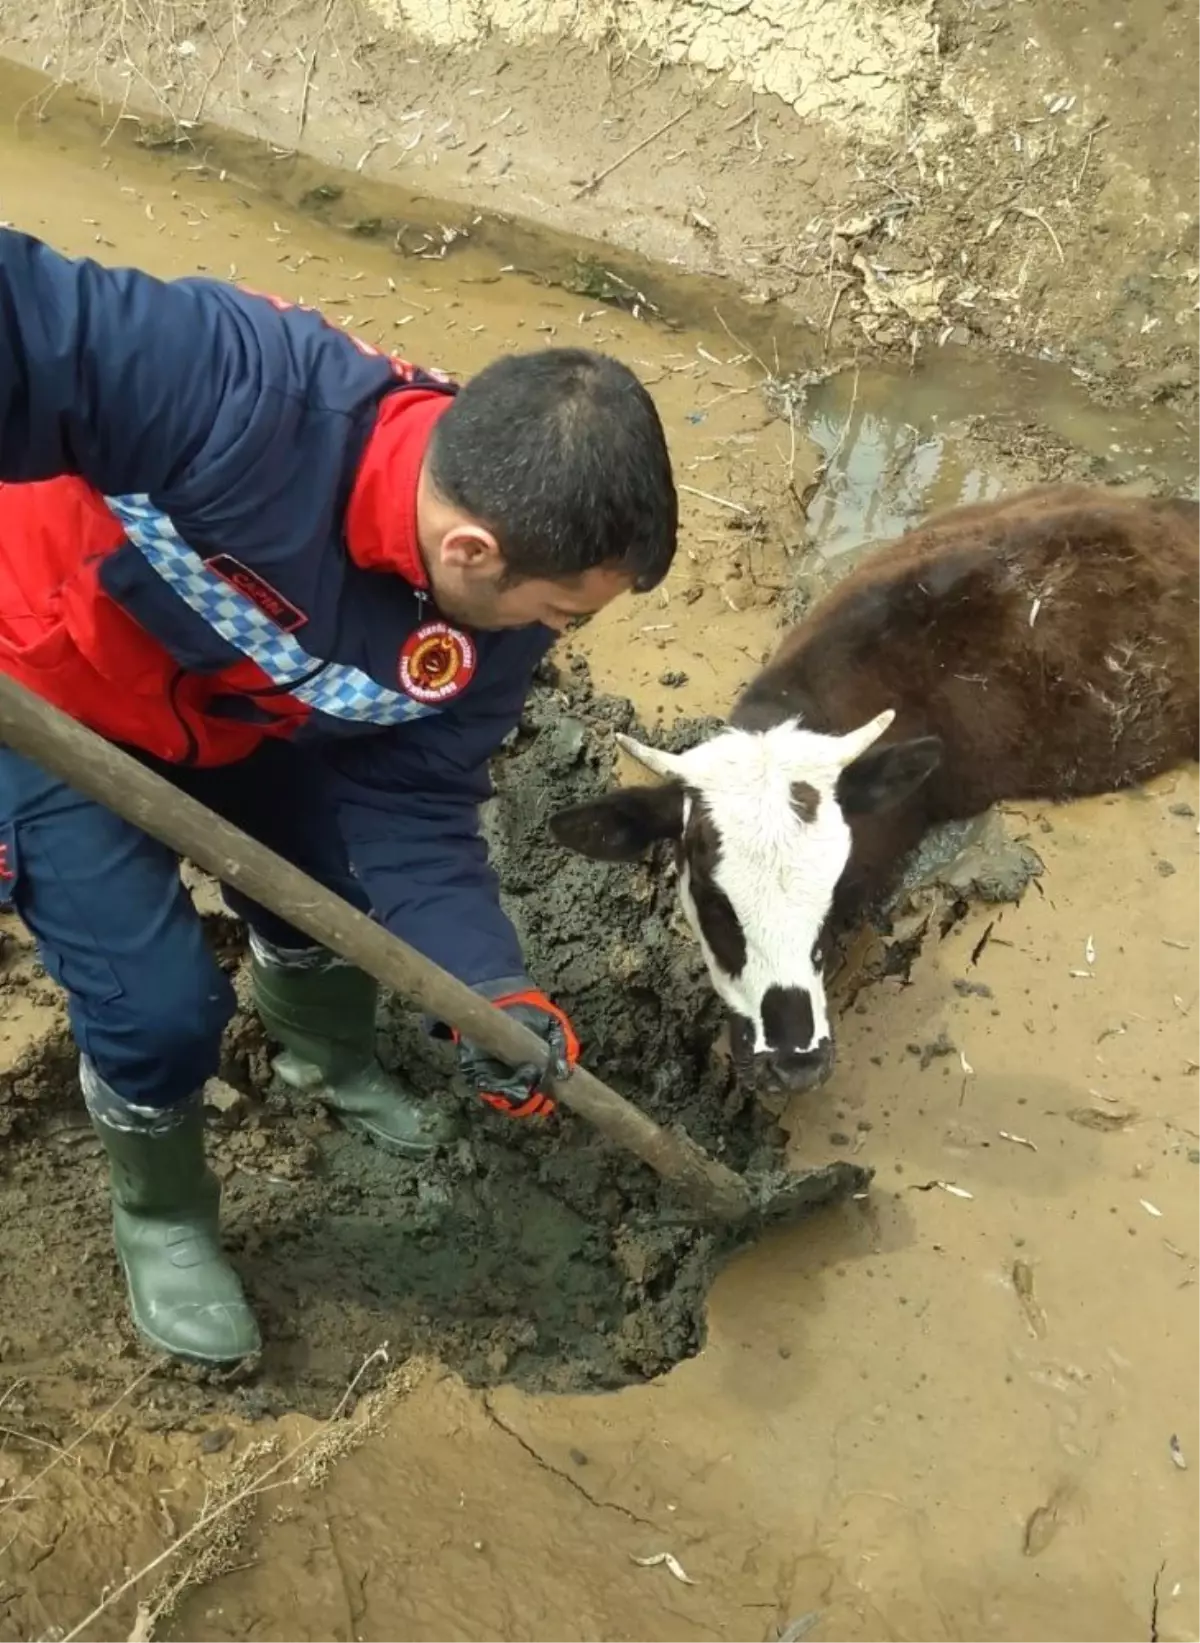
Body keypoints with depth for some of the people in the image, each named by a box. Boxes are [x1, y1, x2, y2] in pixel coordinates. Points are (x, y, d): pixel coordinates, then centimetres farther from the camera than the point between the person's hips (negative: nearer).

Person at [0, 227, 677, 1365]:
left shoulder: (490, 620, -21)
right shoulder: (244, 395, -43)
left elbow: (414, 806, -15)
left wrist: (491, 990, -27)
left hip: (232, 713, 6)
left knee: (334, 900, 16)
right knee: (162, 1003, -5)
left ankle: (329, 1063, 53)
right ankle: (159, 1218, 28)